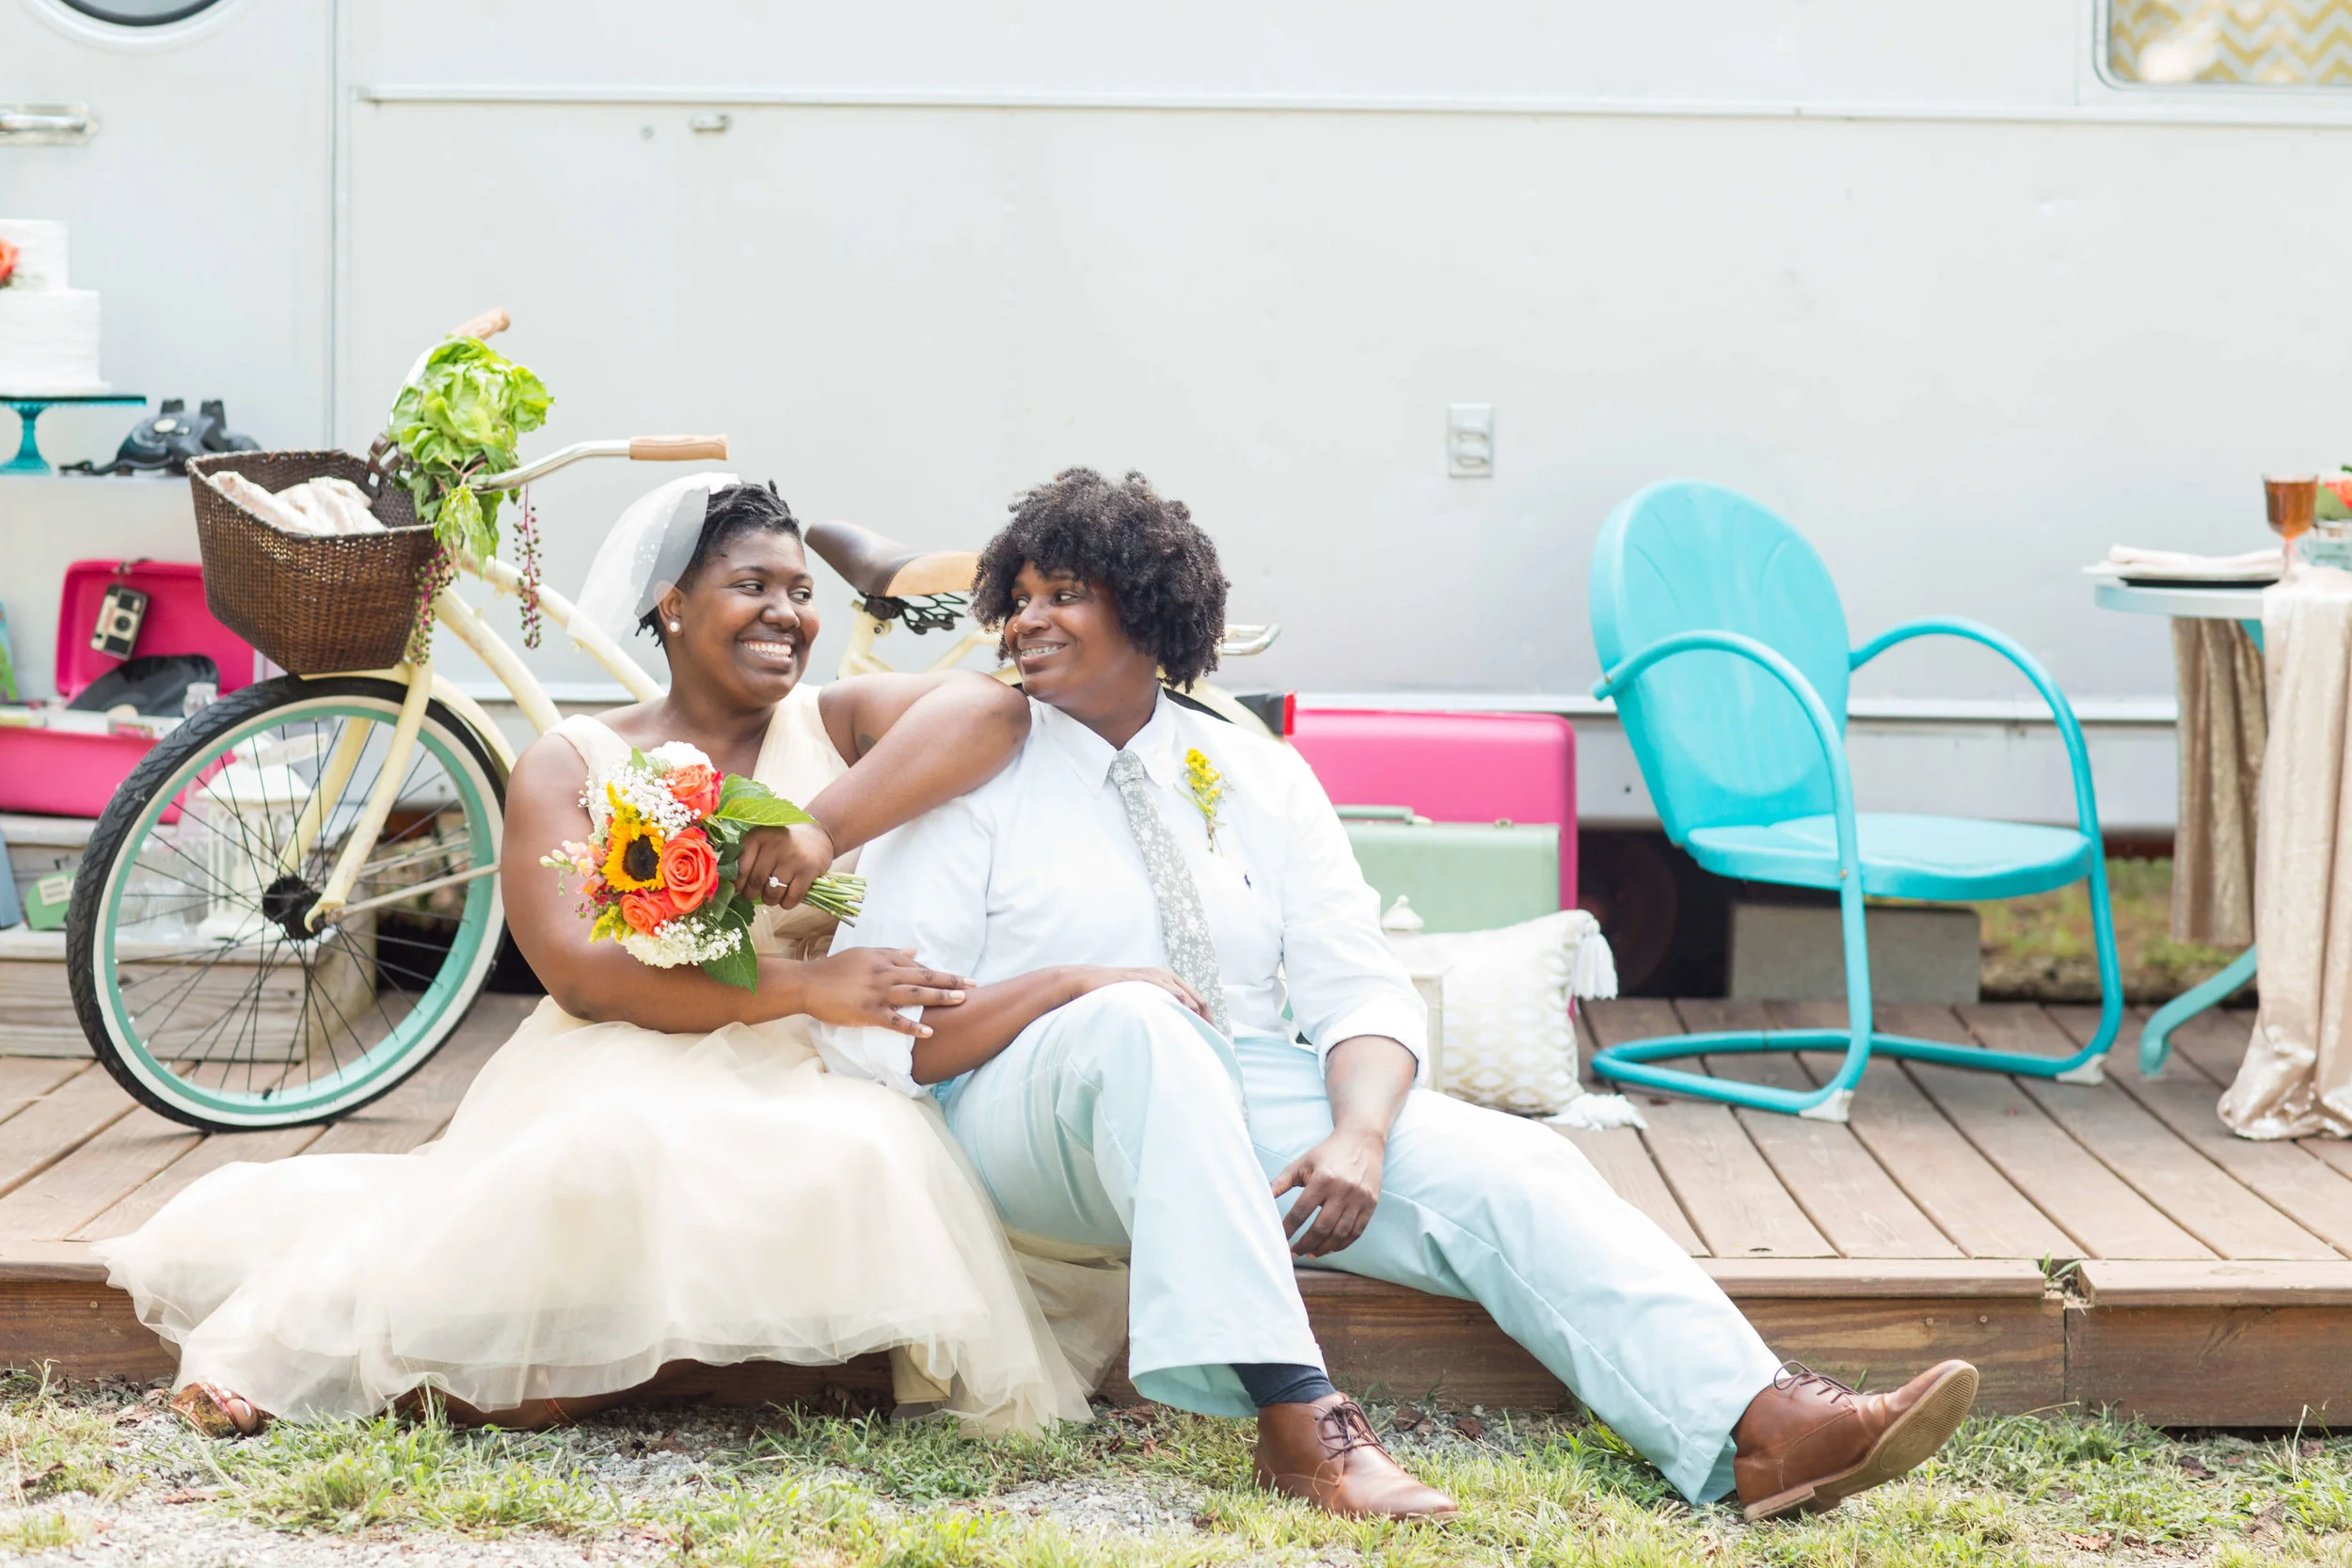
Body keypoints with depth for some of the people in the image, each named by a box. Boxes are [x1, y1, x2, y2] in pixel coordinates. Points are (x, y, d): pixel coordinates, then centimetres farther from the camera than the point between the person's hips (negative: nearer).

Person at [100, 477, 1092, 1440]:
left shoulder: (831, 730, 12)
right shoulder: (571, 766, 7)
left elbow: (991, 709, -9)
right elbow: (583, 974, -8)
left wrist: (825, 825, -21)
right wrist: (805, 985, -18)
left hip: (780, 1093, 2)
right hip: (610, 1077, -2)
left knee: (877, 1156, -33)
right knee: (612, 1156, -38)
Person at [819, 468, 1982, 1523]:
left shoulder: (1258, 777, 15)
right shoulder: (980, 778, 6)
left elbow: (1360, 991, 6)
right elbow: (871, 1030, -3)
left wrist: (1360, 1136, -16)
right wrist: (1070, 985, -17)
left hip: (1252, 1105, 4)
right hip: (1046, 1114, -3)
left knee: (1505, 1166, -20)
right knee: (1135, 1024, -38)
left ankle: (1762, 1431, -39)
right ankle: (1291, 1416, -49)